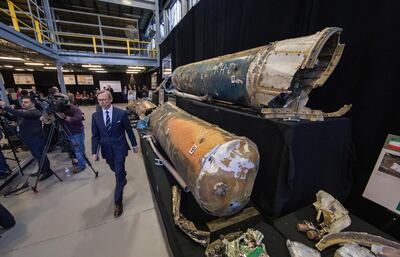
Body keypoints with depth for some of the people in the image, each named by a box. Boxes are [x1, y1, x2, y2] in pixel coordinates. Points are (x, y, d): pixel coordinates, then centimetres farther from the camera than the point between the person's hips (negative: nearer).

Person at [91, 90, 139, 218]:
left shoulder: (121, 113, -11)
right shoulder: (95, 116, -1)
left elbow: (129, 130, -3)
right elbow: (95, 135, 2)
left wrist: (134, 145, 3)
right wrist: (94, 152, -2)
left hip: (119, 148, -3)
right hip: (106, 150, 4)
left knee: (119, 175, -2)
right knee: (116, 170, 22)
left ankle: (117, 203, 11)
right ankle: (123, 177, 57)